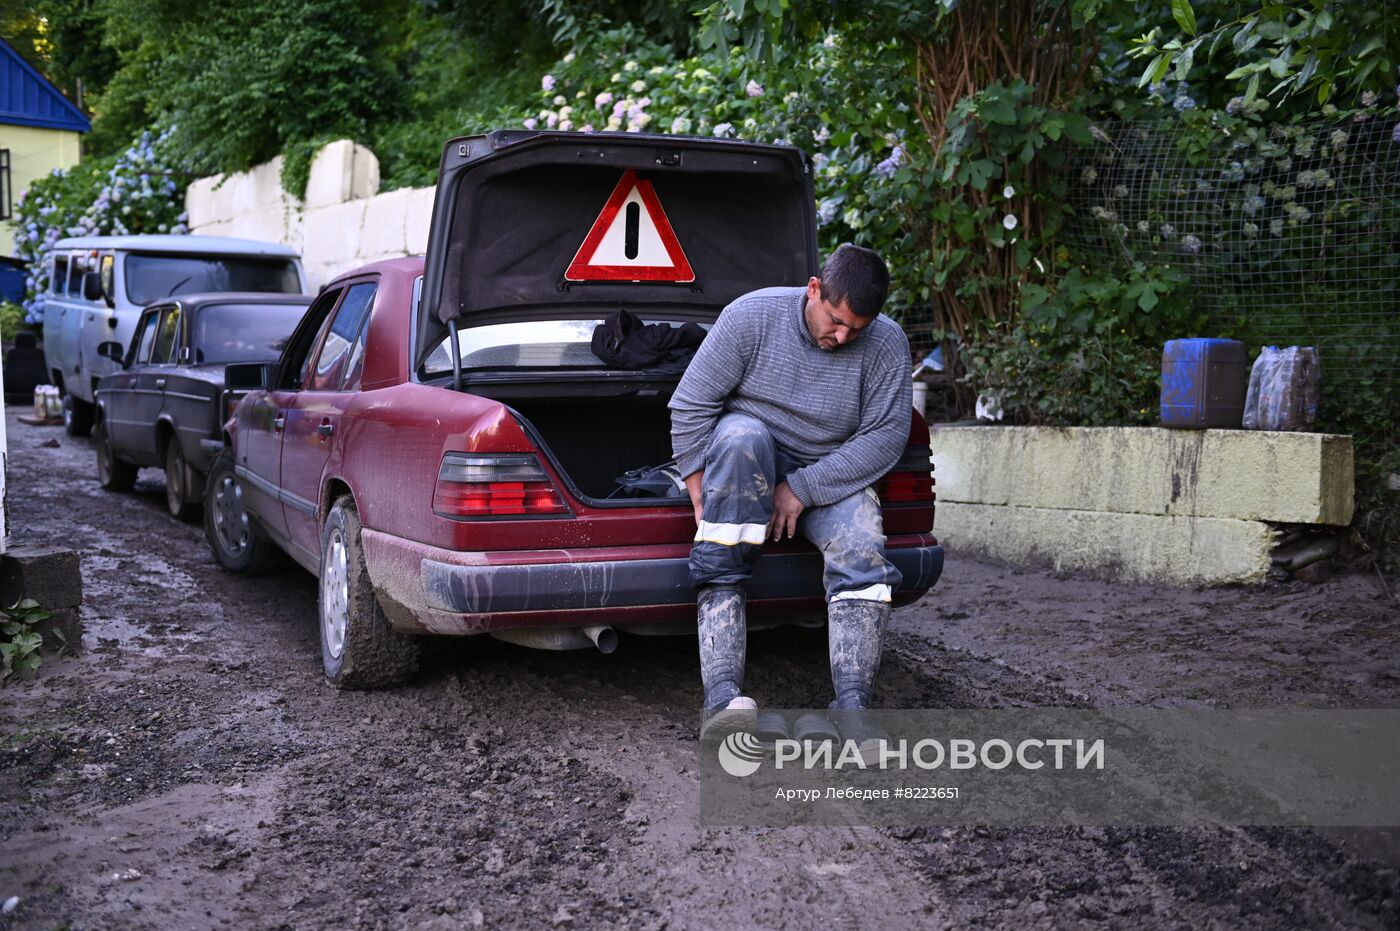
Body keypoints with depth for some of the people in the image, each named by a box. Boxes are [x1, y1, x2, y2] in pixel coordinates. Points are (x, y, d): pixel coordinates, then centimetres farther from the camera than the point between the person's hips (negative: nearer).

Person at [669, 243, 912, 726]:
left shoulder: (886, 345, -8)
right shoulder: (753, 316, -12)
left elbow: (886, 435, -13)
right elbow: (690, 405, -10)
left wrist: (802, 489, -20)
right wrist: (702, 497, -14)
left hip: (831, 475, 2)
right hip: (751, 458, -2)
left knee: (862, 545, -30)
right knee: (741, 435, -37)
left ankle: (852, 707, -32)